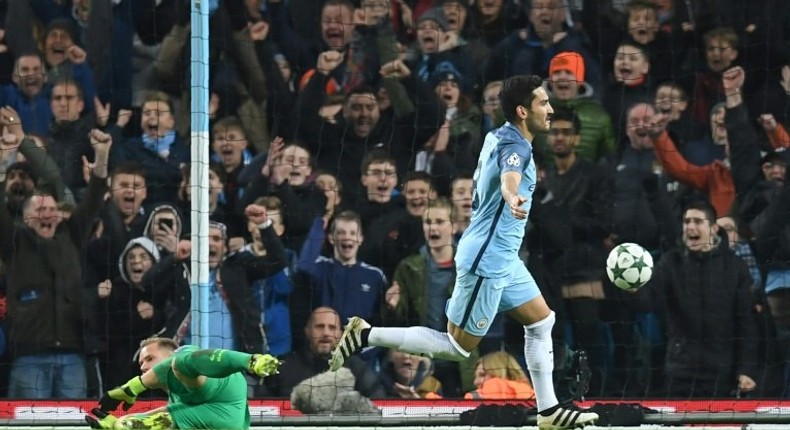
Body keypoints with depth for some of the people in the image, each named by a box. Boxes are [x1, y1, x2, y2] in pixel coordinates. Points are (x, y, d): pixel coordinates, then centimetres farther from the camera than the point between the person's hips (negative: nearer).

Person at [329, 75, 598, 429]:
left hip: (503, 259, 10)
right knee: (457, 347, -3)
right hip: (486, 262, -10)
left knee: (541, 322, 13)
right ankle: (366, 336, -1)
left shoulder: (498, 137, 7)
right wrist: (512, 198, -69)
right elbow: (508, 177, -47)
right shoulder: (515, 147, -22)